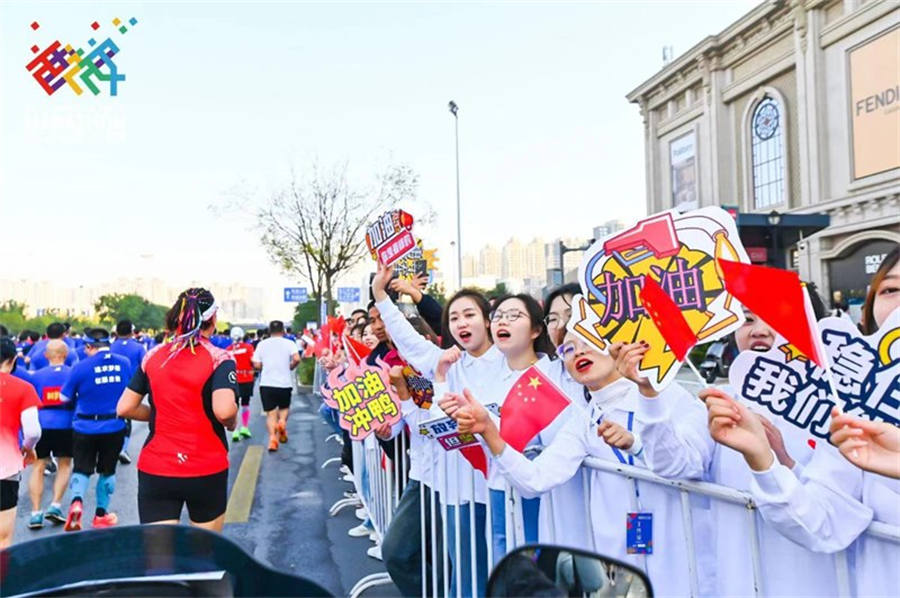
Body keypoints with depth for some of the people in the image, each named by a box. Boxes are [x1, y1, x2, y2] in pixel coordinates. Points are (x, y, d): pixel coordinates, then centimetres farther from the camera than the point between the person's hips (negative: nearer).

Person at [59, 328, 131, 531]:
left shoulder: (81, 367, -12)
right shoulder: (124, 363, -5)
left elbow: (64, 397, -2)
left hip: (85, 427, -2)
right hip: (114, 427, 2)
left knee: (82, 469, 14)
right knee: (107, 471, 17)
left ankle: (76, 501, -12)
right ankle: (101, 514, 25)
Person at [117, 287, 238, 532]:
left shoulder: (153, 356, 4)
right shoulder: (218, 358, -9)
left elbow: (124, 408, 5)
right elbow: (224, 410, -23)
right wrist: (232, 423, -2)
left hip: (154, 470, 3)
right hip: (207, 470, -2)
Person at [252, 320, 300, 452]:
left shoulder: (262, 344, 6)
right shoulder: (289, 343, 1)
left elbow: (256, 364, 0)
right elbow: (297, 358, -16)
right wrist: (291, 366, 4)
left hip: (266, 383, 1)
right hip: (284, 382, -1)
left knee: (270, 413, 6)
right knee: (284, 408, 21)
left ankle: (272, 437, -11)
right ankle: (282, 421, -8)